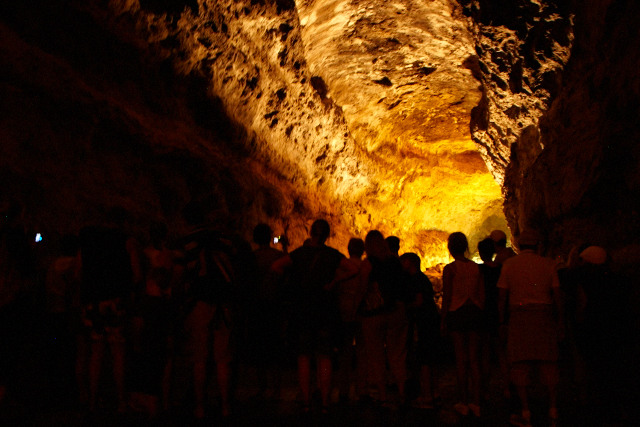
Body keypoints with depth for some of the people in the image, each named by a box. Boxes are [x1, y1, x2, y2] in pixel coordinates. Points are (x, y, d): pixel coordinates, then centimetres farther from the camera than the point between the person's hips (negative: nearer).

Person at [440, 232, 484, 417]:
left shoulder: (449, 269, -7)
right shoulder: (476, 267, 7)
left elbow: (447, 297, -7)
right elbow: (482, 295, 8)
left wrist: (443, 320, -1)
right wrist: (479, 314, 16)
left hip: (456, 312, -4)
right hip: (475, 312, 4)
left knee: (461, 359, 1)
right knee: (474, 358, 8)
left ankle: (463, 403, 5)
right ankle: (476, 403, 8)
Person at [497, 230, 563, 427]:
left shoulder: (509, 264, 3)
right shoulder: (547, 264, 4)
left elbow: (502, 295, 1)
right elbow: (556, 294, 3)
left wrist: (501, 320, 7)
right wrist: (560, 320, 10)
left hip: (519, 316, -1)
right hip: (544, 315, 1)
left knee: (520, 365, 2)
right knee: (548, 363, 8)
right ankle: (553, 411, 8)